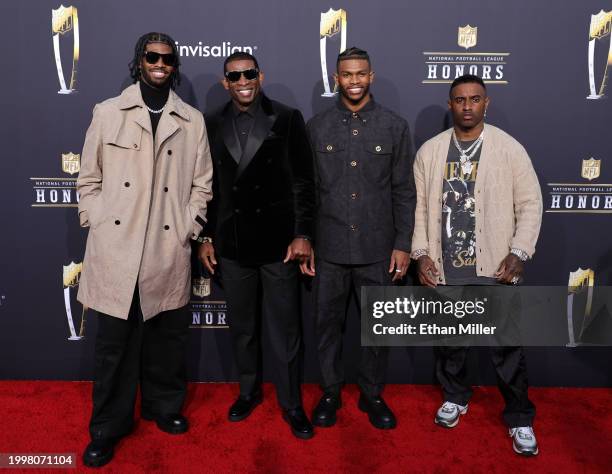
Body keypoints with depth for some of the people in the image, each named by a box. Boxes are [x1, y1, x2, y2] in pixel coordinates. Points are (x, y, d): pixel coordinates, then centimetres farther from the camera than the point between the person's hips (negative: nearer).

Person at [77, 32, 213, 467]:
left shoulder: (192, 121, 7)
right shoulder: (107, 113, 6)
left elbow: (202, 183, 8)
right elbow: (89, 179, 8)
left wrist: (188, 231, 0)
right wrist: (97, 226, 0)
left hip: (169, 251, 1)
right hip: (115, 248, -1)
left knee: (168, 338, 12)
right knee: (114, 342, 6)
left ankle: (165, 407, 34)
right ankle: (108, 428, 22)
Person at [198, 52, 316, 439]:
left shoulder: (287, 119, -2)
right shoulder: (213, 125, 6)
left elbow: (303, 182, -4)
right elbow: (209, 186, 9)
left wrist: (303, 234, -9)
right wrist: (207, 237, 7)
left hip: (279, 242, -3)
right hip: (232, 245, 3)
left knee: (285, 328, 6)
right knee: (242, 328, 15)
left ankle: (292, 403, 23)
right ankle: (250, 390, 35)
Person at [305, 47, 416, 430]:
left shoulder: (395, 126, 1)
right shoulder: (317, 127, 3)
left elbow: (404, 191, 1)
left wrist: (403, 244, -3)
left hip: (378, 248, 0)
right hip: (329, 247, 1)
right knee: (328, 323, 11)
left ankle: (373, 395, 30)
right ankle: (331, 392, 31)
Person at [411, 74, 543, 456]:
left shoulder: (510, 148, -2)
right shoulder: (430, 151, 4)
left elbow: (530, 203, -1)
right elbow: (419, 205, 5)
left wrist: (518, 253, -10)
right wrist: (421, 253, -3)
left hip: (494, 267, -2)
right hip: (445, 268, 2)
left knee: (507, 346, 5)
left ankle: (520, 418, 24)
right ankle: (456, 397, 40)